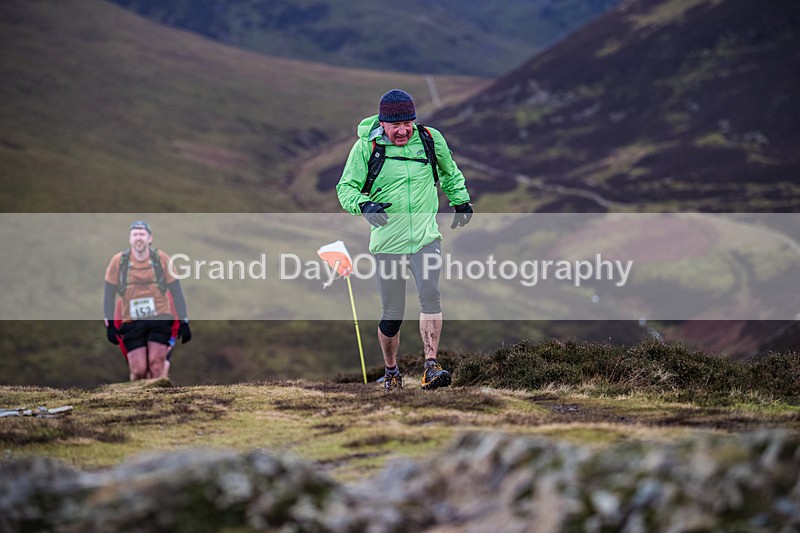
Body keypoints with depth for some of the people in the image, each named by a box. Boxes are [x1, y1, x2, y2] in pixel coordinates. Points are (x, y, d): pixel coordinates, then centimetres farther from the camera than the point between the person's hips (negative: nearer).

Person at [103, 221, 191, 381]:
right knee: (138, 370, -8)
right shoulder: (118, 261, 1)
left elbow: (176, 292, 6)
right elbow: (109, 295, 7)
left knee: (156, 365, -15)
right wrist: (110, 324, 1)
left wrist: (184, 322, 4)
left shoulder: (161, 259, 1)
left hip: (160, 319, 0)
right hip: (132, 323, 0)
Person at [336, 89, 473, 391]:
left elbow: (449, 172, 24)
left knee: (430, 295, -22)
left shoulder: (431, 140, 3)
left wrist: (461, 201, 28)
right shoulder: (366, 147, -5)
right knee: (392, 315, 3)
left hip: (426, 238, 1)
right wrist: (364, 205, -18)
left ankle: (431, 368, -22)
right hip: (388, 241, -1)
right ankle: (391, 372, 26)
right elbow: (346, 187, 1)